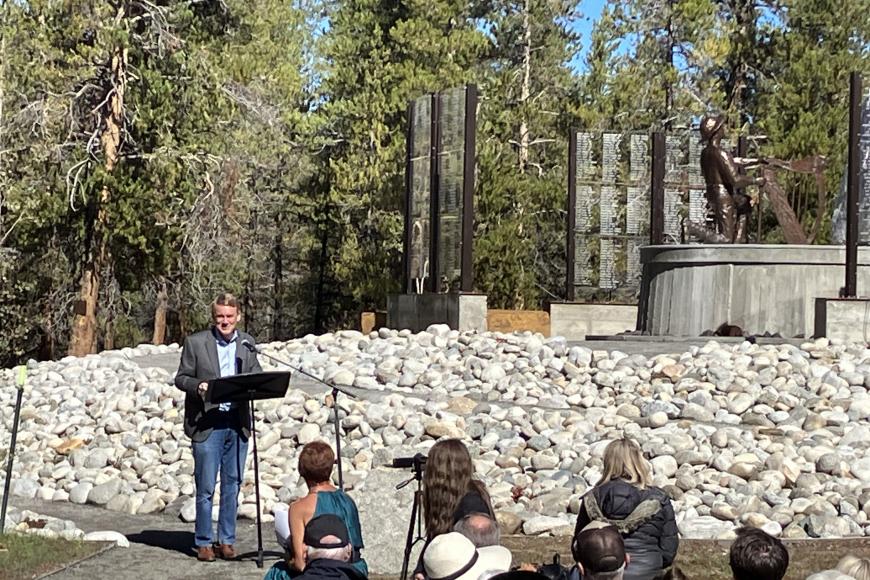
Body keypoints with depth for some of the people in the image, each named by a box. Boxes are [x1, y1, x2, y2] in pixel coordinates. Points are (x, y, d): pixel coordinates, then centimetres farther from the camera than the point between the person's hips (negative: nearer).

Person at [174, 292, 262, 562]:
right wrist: (198, 386, -18)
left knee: (232, 485, 9)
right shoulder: (195, 342, 0)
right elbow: (181, 378, 2)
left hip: (237, 423, 3)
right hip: (207, 424, -3)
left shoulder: (247, 343, 11)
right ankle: (203, 542, 11)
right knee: (206, 487, 0)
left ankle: (227, 540, 19)